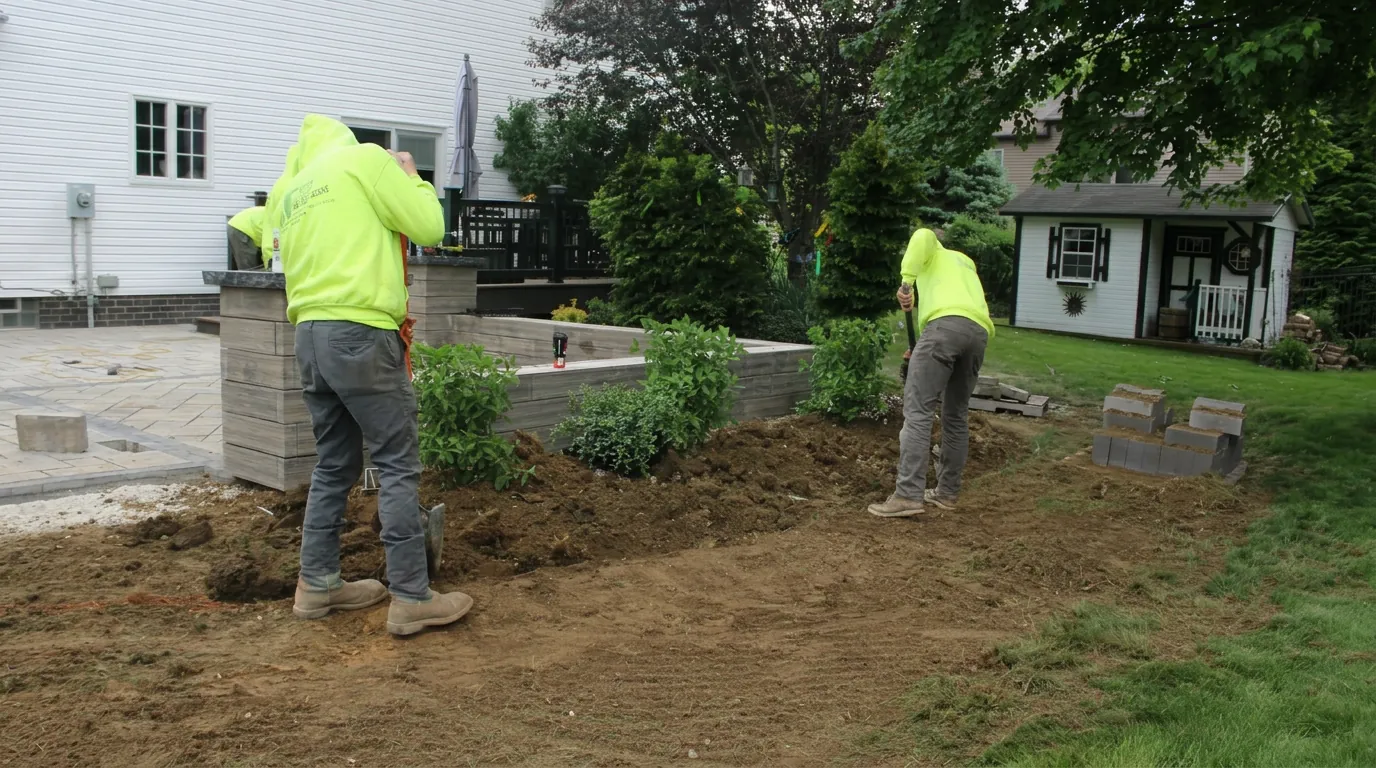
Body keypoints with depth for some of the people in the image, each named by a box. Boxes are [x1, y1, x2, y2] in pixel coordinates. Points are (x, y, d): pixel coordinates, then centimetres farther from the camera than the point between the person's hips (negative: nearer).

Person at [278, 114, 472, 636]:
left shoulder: (291, 193, 21)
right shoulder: (363, 158, 1)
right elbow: (429, 226, -2)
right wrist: (410, 176, 14)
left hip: (309, 335, 8)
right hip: (360, 333, -8)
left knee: (334, 465, 17)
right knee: (398, 466, -4)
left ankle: (317, 584, 22)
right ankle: (411, 598, -3)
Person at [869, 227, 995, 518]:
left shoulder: (933, 253, 23)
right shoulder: (965, 263, 41)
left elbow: (922, 236, -2)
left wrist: (907, 281, -5)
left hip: (947, 322, -7)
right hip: (980, 330, 7)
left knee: (918, 410, -12)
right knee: (956, 415, 17)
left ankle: (909, 495, -20)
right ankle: (947, 492, 22)